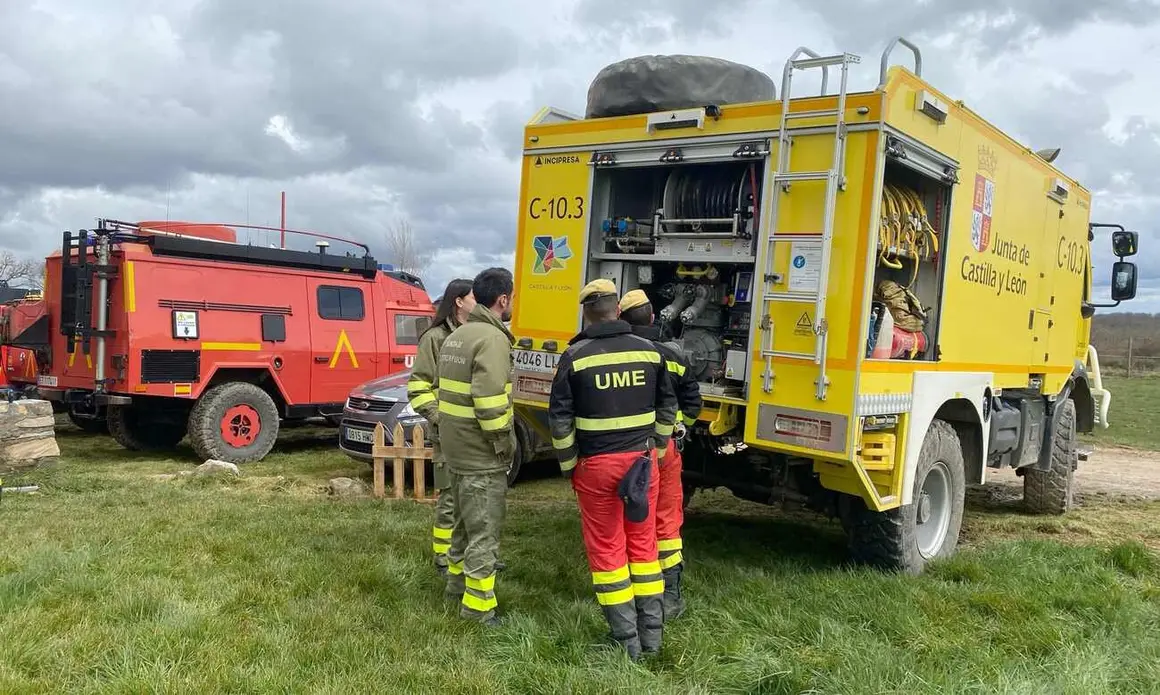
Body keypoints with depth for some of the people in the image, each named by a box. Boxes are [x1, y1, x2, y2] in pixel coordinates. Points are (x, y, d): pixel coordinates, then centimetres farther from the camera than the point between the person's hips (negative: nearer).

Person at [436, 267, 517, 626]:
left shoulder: (456, 336, 12)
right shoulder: (491, 338, -19)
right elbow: (490, 402, -27)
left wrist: (451, 432, 17)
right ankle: (477, 606, 8)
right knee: (484, 531, 1)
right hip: (482, 455, -9)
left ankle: (457, 583, 37)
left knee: (465, 522, 23)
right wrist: (505, 445, -16)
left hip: (457, 449, 9)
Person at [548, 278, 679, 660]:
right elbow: (667, 407, 9)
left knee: (606, 548, 7)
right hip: (641, 460, 3)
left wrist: (568, 465, 4)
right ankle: (652, 633, 20)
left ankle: (626, 640, 11)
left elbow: (560, 419, -8)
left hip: (596, 464, -3)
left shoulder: (575, 356, -8)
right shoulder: (649, 350, 1)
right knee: (643, 542, 14)